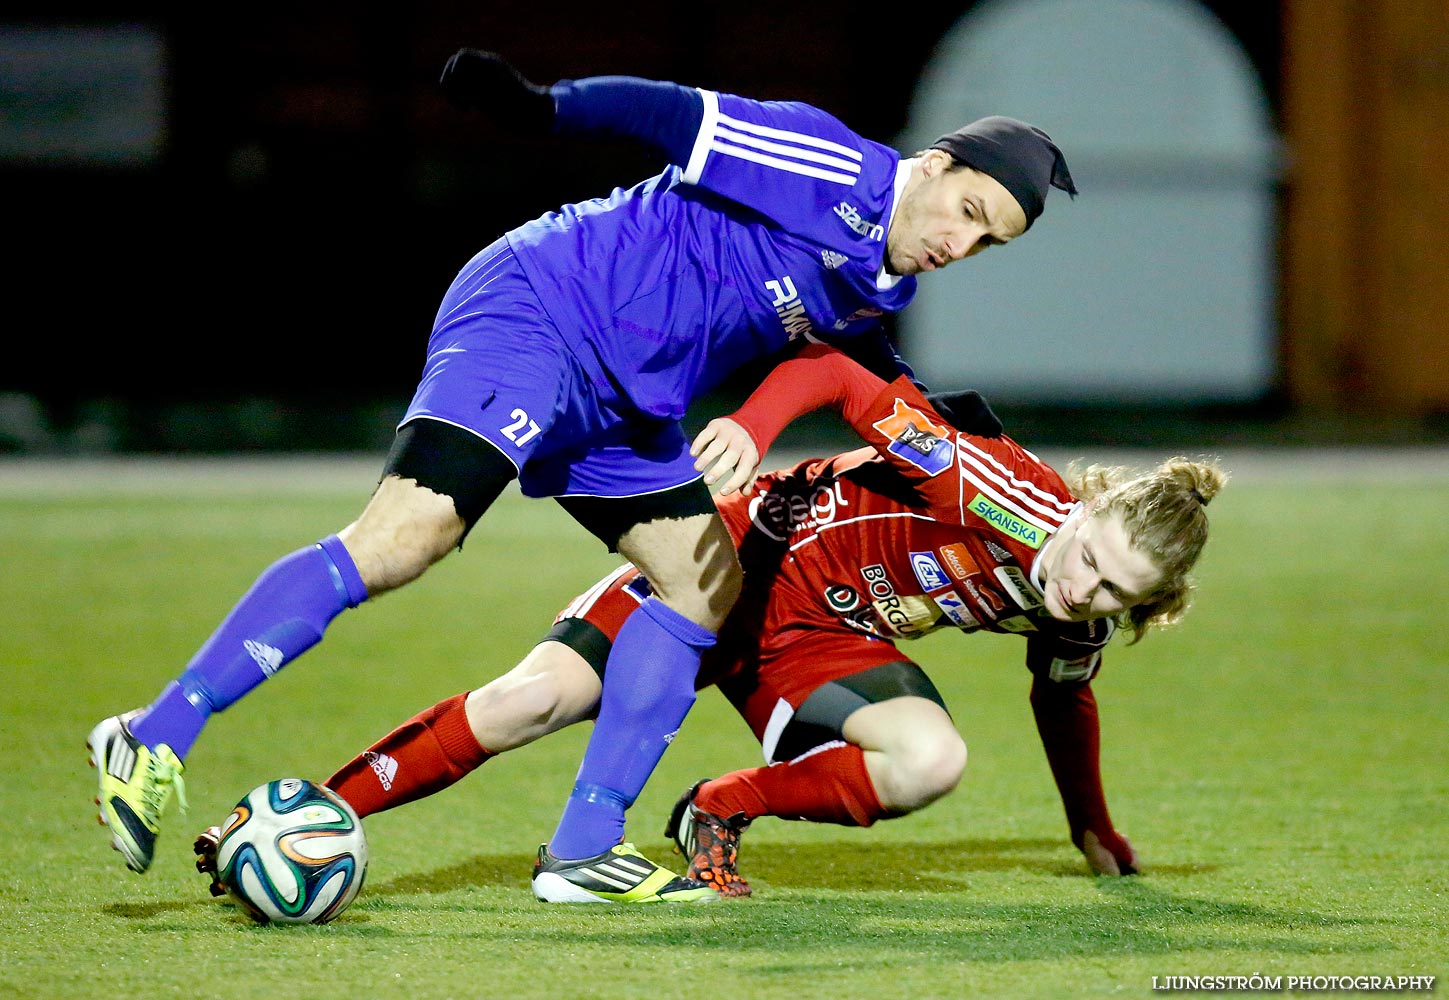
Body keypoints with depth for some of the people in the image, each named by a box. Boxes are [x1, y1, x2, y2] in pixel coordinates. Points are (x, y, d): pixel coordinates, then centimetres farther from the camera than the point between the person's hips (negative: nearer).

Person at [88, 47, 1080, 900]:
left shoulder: (888, 283, 12)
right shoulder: (834, 170, -14)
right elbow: (674, 117, -20)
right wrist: (544, 108, -34)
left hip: (626, 408, 10)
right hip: (534, 313, -10)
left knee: (707, 584, 6)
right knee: (406, 534, -24)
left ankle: (583, 850, 8)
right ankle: (152, 742, -26)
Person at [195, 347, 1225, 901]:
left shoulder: (1080, 619, -9)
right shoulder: (1006, 494, -29)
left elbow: (1062, 699, 15)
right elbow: (839, 376, -25)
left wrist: (1094, 827, 28)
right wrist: (749, 425, -42)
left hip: (823, 638, 5)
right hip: (749, 557, -5)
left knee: (930, 760, -26)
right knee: (532, 699, -20)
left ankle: (719, 815, -2)